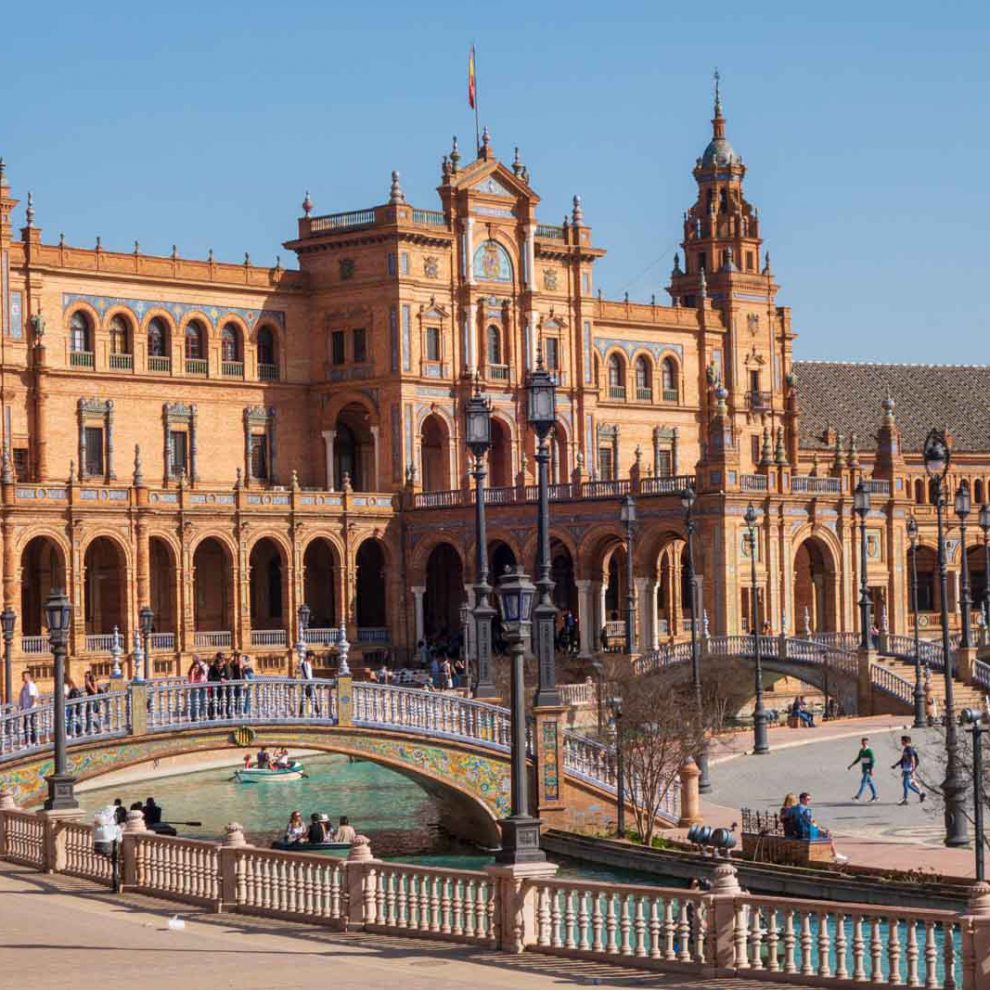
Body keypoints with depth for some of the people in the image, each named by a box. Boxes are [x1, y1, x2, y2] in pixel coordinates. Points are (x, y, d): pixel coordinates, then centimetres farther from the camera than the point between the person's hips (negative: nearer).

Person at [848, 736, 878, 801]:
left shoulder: (869, 751, -13)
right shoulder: (861, 751, 10)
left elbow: (873, 760, -16)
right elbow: (858, 759, 19)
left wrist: (871, 770, -21)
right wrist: (851, 765, 15)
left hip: (868, 769, -8)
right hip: (864, 769, 8)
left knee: (864, 781, -10)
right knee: (869, 782, 12)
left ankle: (858, 796, -12)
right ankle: (875, 795, 20)